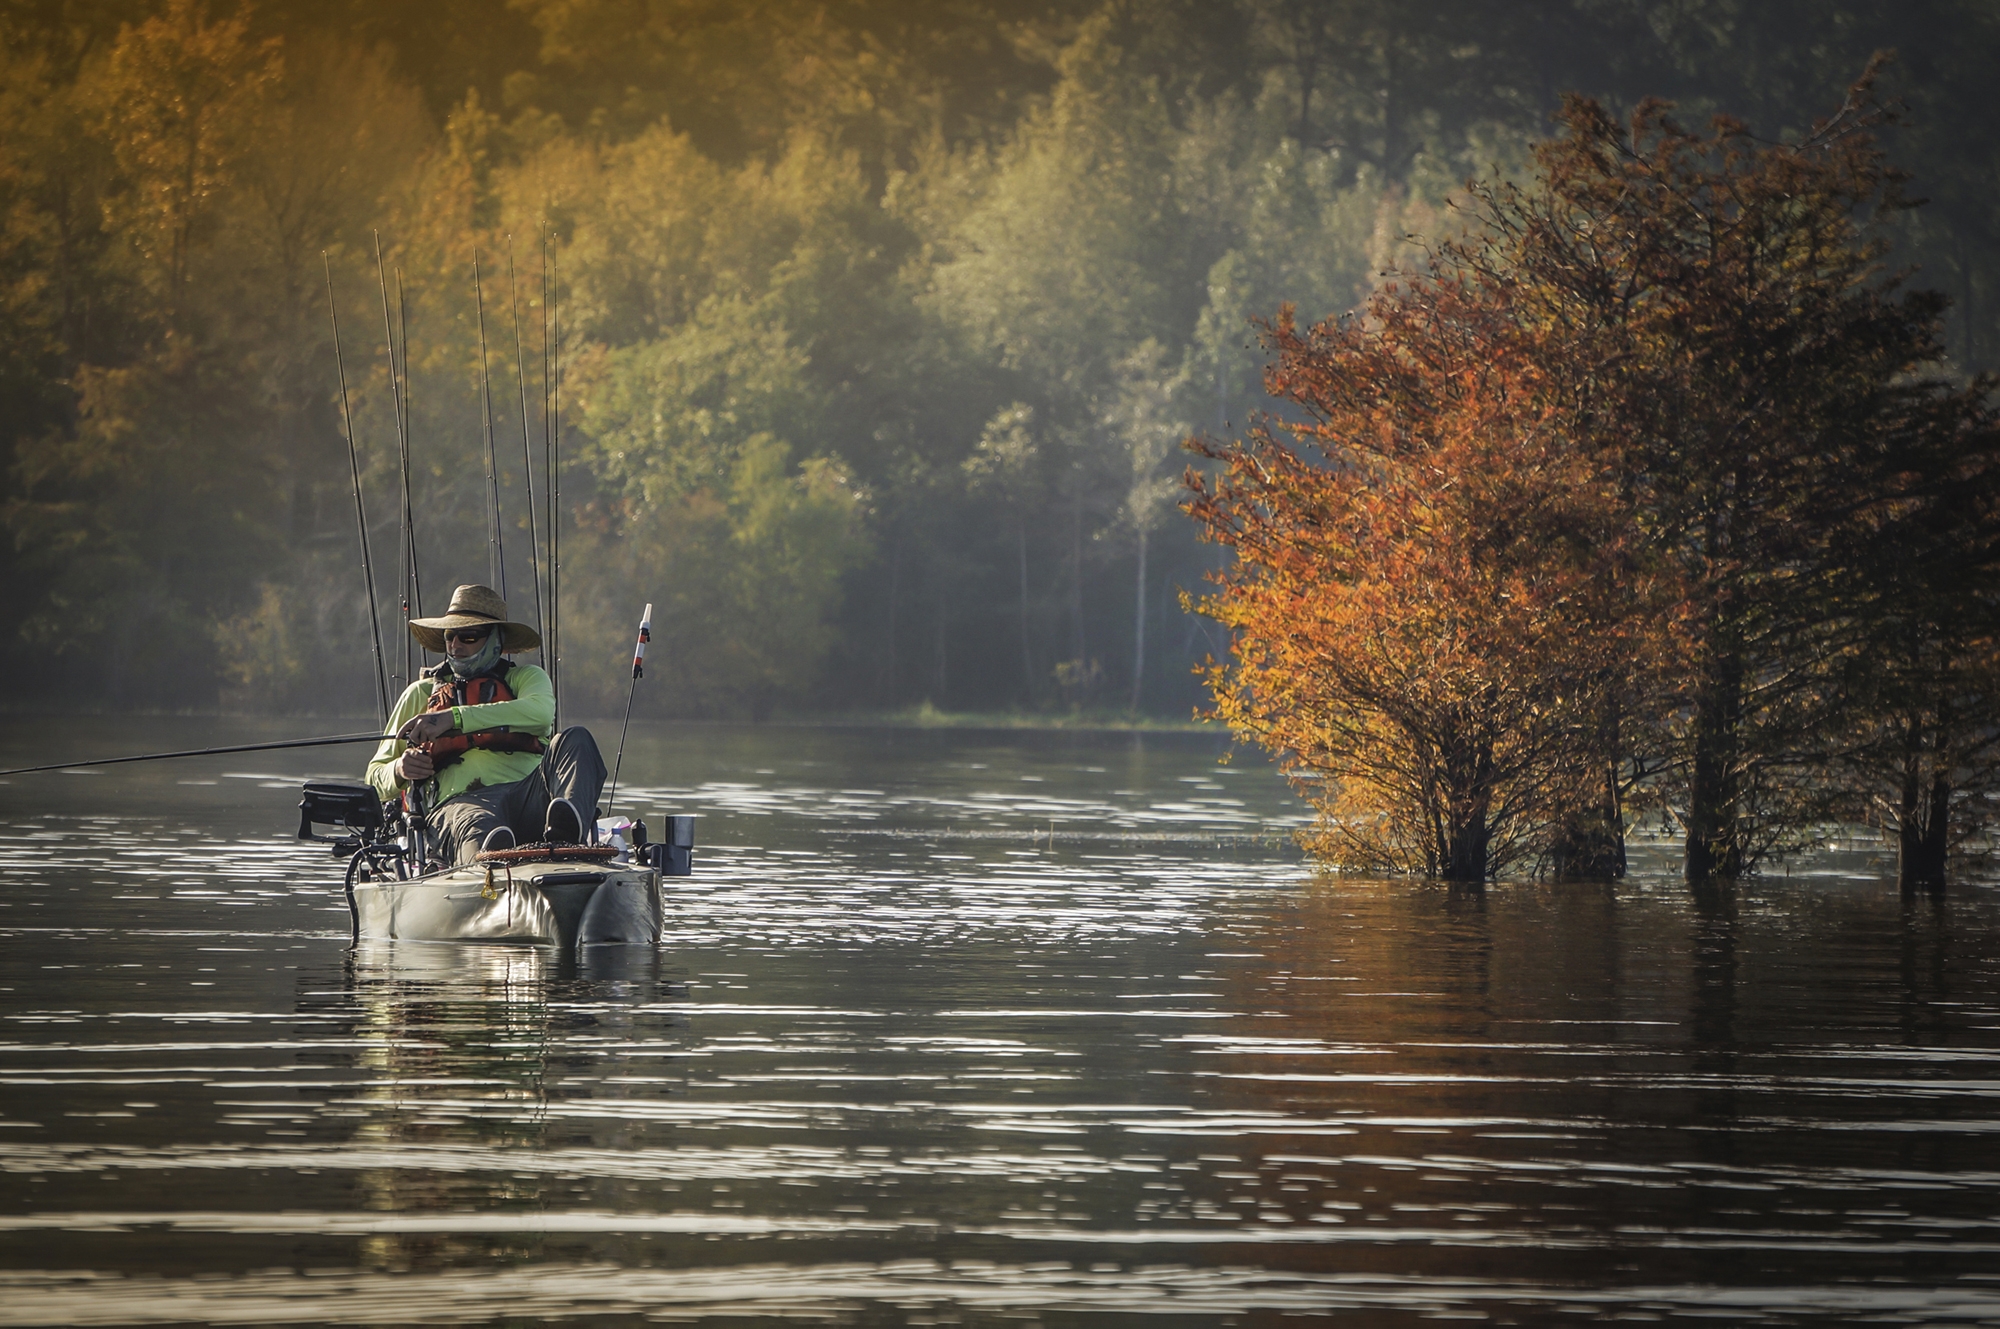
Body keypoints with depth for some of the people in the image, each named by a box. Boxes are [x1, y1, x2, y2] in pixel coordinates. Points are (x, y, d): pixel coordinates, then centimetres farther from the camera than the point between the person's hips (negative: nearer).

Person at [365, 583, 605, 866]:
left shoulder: (526, 678, 25)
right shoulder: (421, 694, 30)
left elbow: (540, 712, -3)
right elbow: (376, 777, 31)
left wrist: (453, 718, -12)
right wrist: (400, 771, 3)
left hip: (527, 795, 1)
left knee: (575, 740, -29)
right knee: (475, 827, -41)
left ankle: (565, 832, -61)